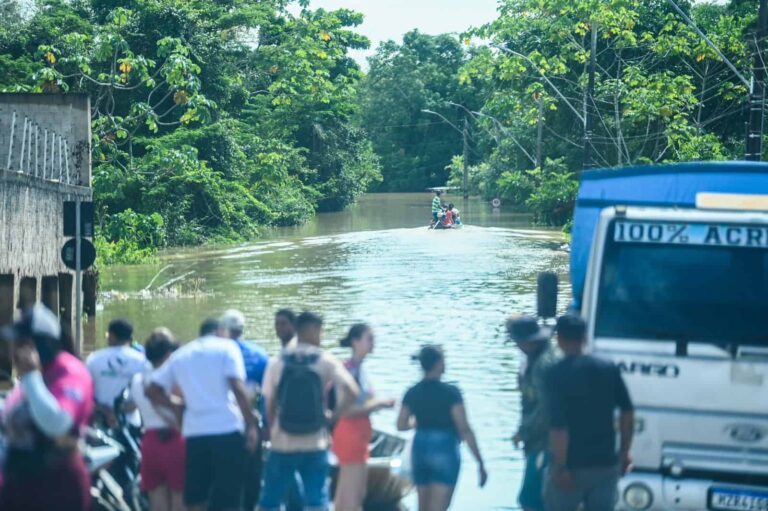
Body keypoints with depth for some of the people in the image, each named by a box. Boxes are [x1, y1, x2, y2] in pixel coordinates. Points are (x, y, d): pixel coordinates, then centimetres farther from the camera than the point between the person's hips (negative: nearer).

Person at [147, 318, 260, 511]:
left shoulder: (180, 355, 16)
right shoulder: (226, 347, 4)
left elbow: (152, 391, 11)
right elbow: (238, 388, -8)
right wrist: (251, 424, -8)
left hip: (194, 432, 4)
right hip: (226, 429, -4)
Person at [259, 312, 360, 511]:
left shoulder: (277, 363, -2)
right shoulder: (326, 362, -4)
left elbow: (270, 405, 0)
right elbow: (351, 392, -14)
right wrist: (334, 415, 0)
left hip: (283, 445, 1)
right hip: (315, 444, -1)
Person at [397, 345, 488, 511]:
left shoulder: (412, 393, 1)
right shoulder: (450, 393, -13)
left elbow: (401, 425, 8)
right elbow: (465, 430, -14)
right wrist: (480, 462, -10)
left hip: (420, 450, 6)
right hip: (444, 451, -6)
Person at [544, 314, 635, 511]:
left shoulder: (558, 374, -14)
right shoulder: (609, 369, 1)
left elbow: (558, 427, -19)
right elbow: (628, 413, 6)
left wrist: (561, 467, -14)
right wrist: (624, 452, 15)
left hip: (572, 466, -4)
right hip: (605, 464, 4)